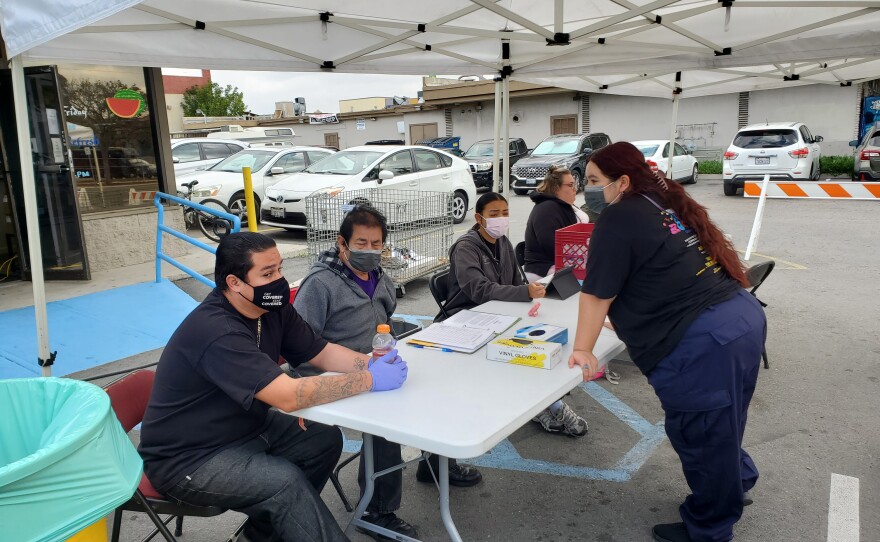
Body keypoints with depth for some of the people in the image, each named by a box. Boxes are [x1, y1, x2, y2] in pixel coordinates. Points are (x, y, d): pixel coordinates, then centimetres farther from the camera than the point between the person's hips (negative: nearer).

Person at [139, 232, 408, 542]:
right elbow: (288, 396, -37)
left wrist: (372, 363, -18)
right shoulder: (216, 331, -32)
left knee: (325, 439, -1)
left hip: (245, 426, 9)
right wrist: (370, 380, -30)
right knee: (285, 480, -26)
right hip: (188, 458, -8)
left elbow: (323, 353, 1)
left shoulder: (271, 308, -5)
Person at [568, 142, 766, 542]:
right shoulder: (664, 202, 16)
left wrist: (582, 349, 4)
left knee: (702, 437, 9)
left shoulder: (618, 218, -10)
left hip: (702, 343, -9)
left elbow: (597, 292, -7)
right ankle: (735, 485, 51)